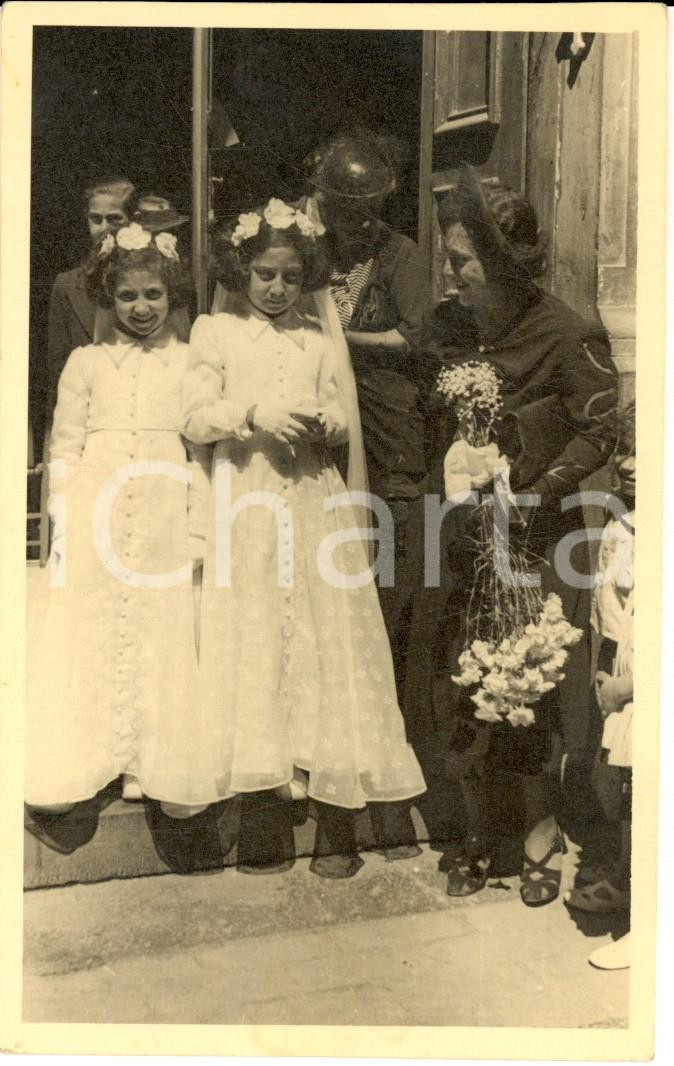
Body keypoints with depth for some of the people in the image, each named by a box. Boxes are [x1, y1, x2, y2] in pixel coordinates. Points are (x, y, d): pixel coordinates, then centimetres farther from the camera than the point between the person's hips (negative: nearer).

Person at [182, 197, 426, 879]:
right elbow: (196, 418, 0)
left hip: (314, 502, 2)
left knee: (326, 638, -1)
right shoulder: (215, 332, 8)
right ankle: (261, 782, 9)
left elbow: (346, 421, 12)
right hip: (246, 505, -1)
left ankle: (333, 820, 5)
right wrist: (254, 415, -16)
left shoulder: (319, 340, 14)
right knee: (251, 642, -2)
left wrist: (323, 422, -9)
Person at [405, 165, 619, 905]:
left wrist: (535, 495, -16)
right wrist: (450, 492, 1)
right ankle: (480, 829, 27)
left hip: (534, 540, -5)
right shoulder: (450, 329, 5)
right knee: (459, 684, 8)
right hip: (461, 536, 5)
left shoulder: (567, 337, -11)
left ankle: (542, 828, 26)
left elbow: (599, 432, -8)